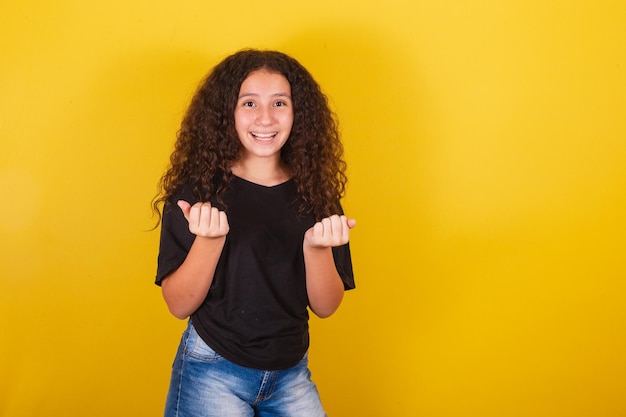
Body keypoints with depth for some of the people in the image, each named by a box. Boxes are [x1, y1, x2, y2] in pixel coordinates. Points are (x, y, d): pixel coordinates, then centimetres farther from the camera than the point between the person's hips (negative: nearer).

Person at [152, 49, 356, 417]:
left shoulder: (314, 193, -2)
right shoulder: (197, 190, -9)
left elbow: (326, 306, -3)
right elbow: (179, 305, -11)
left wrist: (316, 247, -21)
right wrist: (209, 240, -27)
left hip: (291, 374, 3)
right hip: (212, 372, -3)